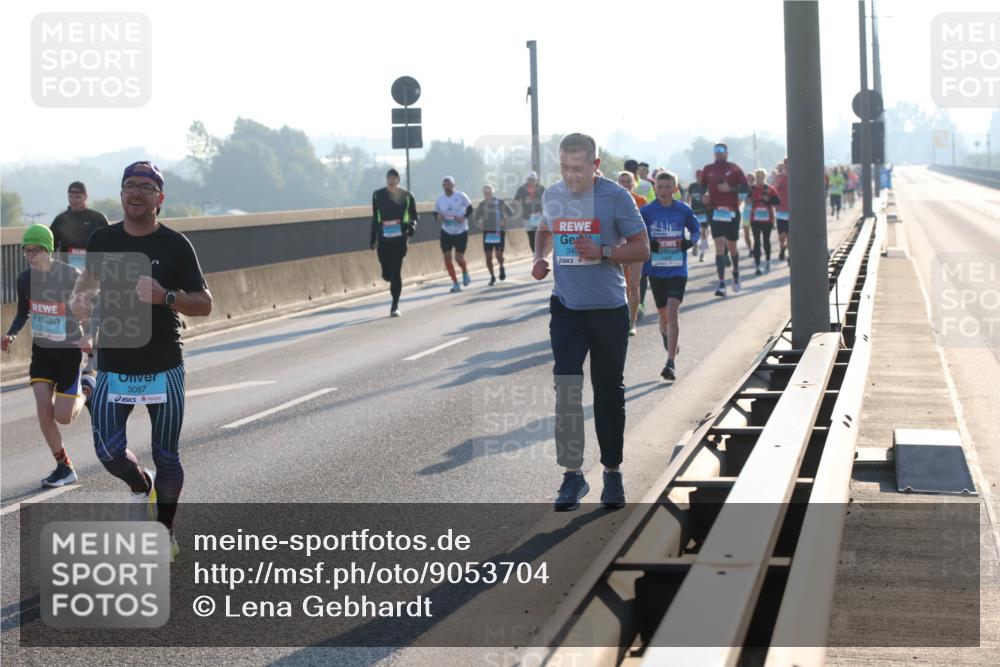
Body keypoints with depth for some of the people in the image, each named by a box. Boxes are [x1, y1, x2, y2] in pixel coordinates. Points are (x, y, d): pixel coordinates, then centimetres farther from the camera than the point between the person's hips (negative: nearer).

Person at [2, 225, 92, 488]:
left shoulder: (72, 277, -19)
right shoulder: (25, 279, -5)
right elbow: (23, 313, 10)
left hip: (69, 350, -4)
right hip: (41, 349, 4)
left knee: (63, 416, -4)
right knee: (43, 407, -8)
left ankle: (85, 391, 30)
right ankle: (64, 467, 6)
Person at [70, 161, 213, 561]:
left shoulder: (175, 245, -5)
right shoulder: (102, 241, 3)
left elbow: (204, 304, -5)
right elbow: (89, 281, 22)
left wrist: (165, 297, -23)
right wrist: (80, 300, -1)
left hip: (164, 368, -2)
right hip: (113, 368, 2)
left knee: (166, 457, 6)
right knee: (109, 452, -8)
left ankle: (164, 531, 26)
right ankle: (141, 486, 26)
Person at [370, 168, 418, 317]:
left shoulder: (406, 196, 0)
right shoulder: (378, 195, 4)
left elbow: (414, 215, 8)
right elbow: (375, 217, 12)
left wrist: (412, 225, -14)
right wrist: (373, 238, 13)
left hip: (400, 238, -2)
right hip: (384, 239, 2)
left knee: (396, 271, -9)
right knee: (387, 274, 3)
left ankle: (395, 306, -2)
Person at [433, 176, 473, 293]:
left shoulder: (461, 196, -10)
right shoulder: (440, 200, -1)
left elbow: (470, 208, 0)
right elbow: (435, 213, 10)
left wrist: (464, 217, -18)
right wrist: (438, 217, -14)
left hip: (461, 231, -3)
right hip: (446, 232, 3)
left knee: (459, 258, -3)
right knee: (447, 257, -5)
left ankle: (465, 273, 33)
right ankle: (455, 283, 7)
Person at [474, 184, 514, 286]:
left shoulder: (500, 202, -2)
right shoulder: (482, 204, 5)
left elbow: (511, 213, 4)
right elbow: (477, 218, 16)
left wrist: (504, 220, -11)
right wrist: (479, 224, -4)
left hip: (499, 231, -2)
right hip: (487, 232, 2)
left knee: (499, 255, -9)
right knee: (488, 257, -2)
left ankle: (501, 267, 26)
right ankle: (492, 277, 14)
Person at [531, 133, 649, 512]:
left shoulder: (615, 197, -9)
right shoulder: (553, 196, 4)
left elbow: (641, 249, -7)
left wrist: (602, 252, -22)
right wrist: (540, 258, 4)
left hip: (608, 310, -2)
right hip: (566, 308, 2)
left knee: (609, 392, 8)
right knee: (566, 389, -10)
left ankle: (612, 472, 22)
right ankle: (572, 475, -5)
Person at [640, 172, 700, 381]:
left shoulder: (683, 210, 0)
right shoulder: (646, 211, -1)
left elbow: (696, 229, 15)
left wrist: (690, 242, -7)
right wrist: (648, 245, -16)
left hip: (677, 269, -2)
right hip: (655, 270, 2)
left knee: (672, 311, -15)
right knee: (663, 313, 14)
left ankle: (670, 363, -17)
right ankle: (668, 341, 48)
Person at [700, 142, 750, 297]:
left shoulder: (734, 169, 2)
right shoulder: (708, 169, 7)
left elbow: (746, 187, -1)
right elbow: (701, 187, 15)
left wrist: (730, 188, -15)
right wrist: (704, 196, -6)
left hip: (732, 211, 0)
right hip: (715, 211, 0)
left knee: (732, 247, 11)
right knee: (720, 245, -11)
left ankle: (736, 272, 40)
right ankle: (721, 283, -14)